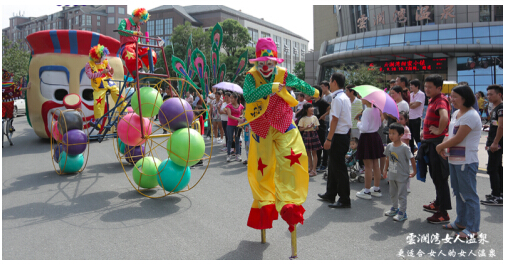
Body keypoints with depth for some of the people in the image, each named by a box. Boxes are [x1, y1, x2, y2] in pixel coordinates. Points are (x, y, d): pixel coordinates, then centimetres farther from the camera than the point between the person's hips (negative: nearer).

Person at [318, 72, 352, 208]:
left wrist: (329, 139, -19)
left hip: (339, 136, -10)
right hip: (344, 134, 10)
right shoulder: (345, 97, 14)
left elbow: (335, 120, -20)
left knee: (339, 168, -3)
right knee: (333, 165, 19)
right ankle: (330, 194, 33)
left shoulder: (338, 99, -16)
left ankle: (345, 200, 6)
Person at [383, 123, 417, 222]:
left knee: (402, 194, 2)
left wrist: (414, 171, -6)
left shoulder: (404, 147, -18)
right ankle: (394, 208, 37)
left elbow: (412, 159, -11)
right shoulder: (389, 146, 0)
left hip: (402, 176, -6)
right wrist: (385, 170, 12)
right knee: (392, 193, 19)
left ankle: (402, 212, 13)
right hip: (392, 175, 7)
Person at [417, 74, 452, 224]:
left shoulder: (440, 101, -18)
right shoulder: (432, 100, 13)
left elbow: (445, 117, -38)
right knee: (435, 176, 20)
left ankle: (443, 213, 3)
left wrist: (439, 131, -23)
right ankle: (438, 203, 35)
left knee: (440, 178, -4)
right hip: (430, 143, 10)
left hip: (437, 143, -10)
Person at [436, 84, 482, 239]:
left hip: (466, 161, -10)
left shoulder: (471, 116, -16)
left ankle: (472, 228, 8)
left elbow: (458, 138, -19)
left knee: (469, 194, -1)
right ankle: (461, 222, 31)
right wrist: (444, 147, 0)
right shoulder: (456, 113, 13)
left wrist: (441, 146, -7)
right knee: (458, 192, 18)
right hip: (454, 160, 10)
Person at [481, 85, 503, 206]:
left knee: (492, 169, -9)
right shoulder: (495, 108, 16)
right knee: (498, 169, 15)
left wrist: (495, 143, -23)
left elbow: (501, 126, -22)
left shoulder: (501, 107, -14)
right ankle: (500, 193, 25)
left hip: (497, 144, -10)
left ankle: (497, 197, -5)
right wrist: (489, 142, 21)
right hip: (494, 143, 10)